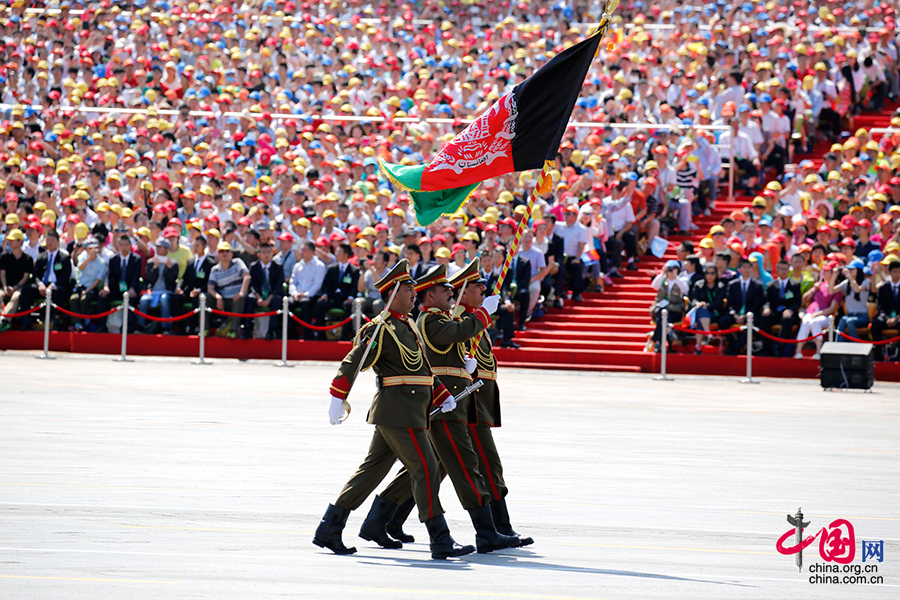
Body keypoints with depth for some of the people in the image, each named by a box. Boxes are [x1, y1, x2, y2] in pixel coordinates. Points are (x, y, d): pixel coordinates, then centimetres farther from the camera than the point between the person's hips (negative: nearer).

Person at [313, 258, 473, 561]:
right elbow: (353, 362, -16)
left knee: (373, 469, 12)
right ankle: (441, 541, -9)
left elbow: (422, 368, 23)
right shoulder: (381, 329, -11)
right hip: (399, 411, -10)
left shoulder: (407, 326, 19)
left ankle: (328, 529, 17)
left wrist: (443, 396, 12)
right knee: (425, 469, -10)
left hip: (411, 409, 10)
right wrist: (338, 399, -23)